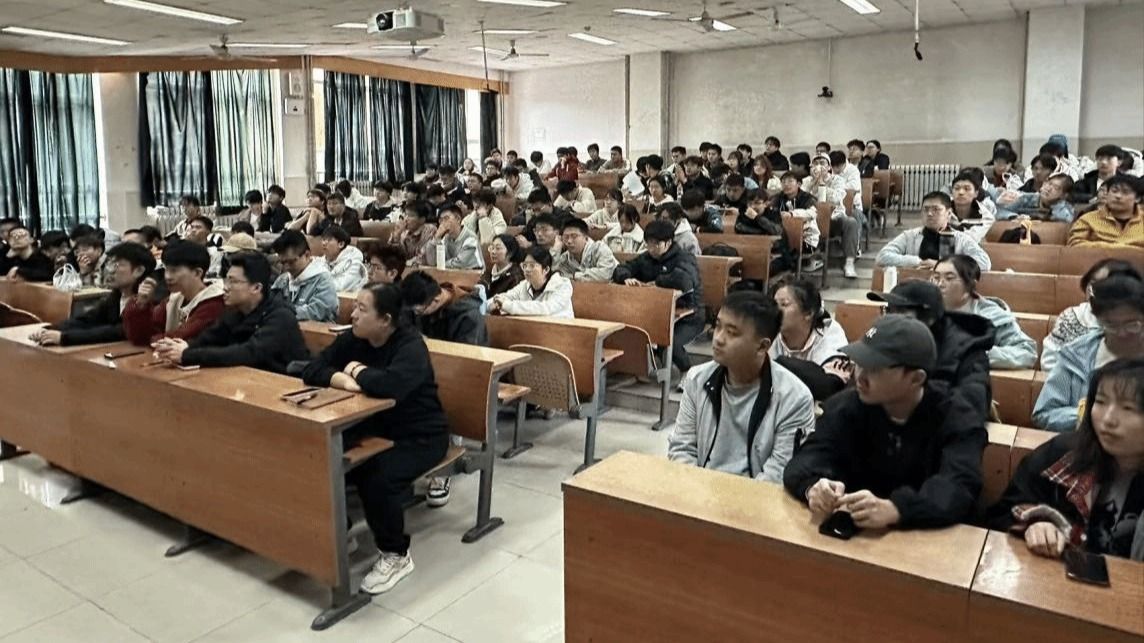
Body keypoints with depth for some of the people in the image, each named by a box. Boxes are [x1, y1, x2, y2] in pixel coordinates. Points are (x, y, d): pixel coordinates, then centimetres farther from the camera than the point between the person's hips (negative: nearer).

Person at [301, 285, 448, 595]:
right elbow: (312, 370, -4)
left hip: (419, 436, -7)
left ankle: (396, 555, -4)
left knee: (377, 479, -30)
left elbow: (391, 385, -41)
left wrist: (358, 370, -20)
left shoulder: (410, 345, -22)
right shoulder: (353, 339, 0)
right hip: (373, 427, 7)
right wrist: (344, 380, -25)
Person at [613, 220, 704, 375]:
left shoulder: (684, 258, -13)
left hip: (688, 317, -6)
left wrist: (654, 283, -21)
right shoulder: (646, 258, 8)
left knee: (671, 343, -33)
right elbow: (620, 269, 10)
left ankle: (688, 372, 1)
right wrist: (626, 278, -16)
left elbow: (683, 280, -35)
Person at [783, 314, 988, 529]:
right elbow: (807, 458, -11)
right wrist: (813, 487, -34)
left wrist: (893, 510, -41)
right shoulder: (845, 407, 0)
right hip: (853, 533, 1)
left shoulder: (959, 421, -8)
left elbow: (959, 489, -24)